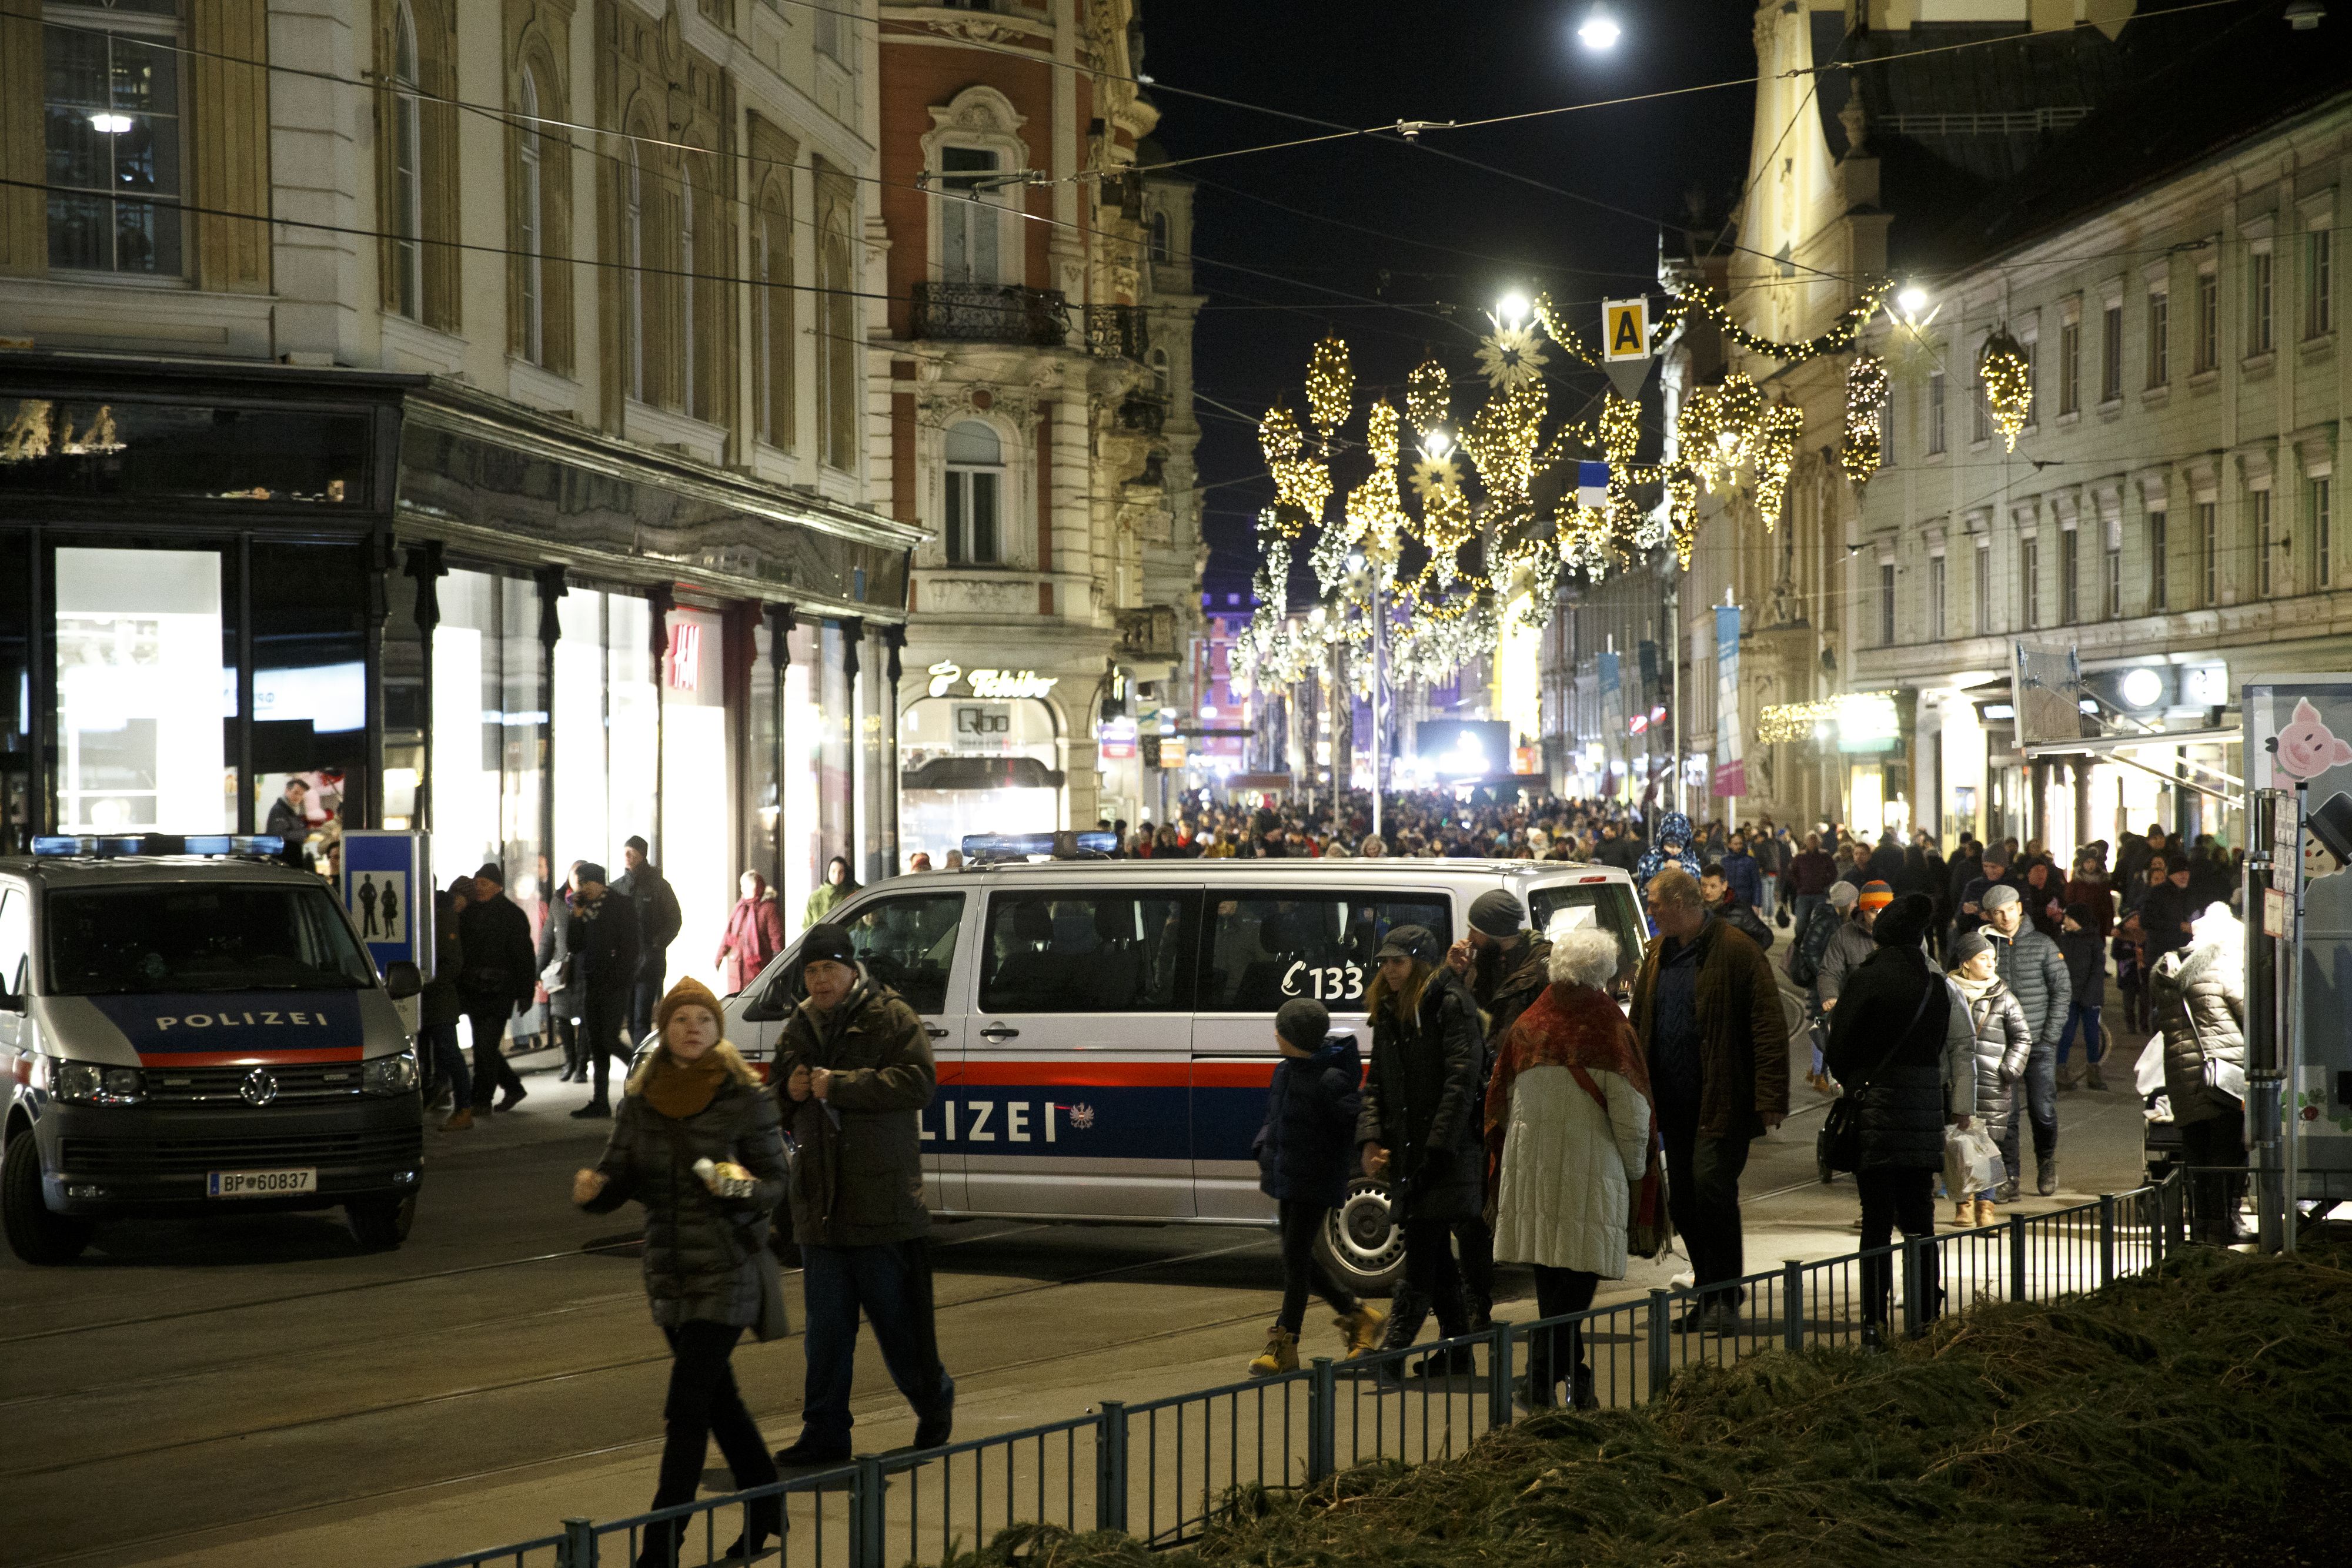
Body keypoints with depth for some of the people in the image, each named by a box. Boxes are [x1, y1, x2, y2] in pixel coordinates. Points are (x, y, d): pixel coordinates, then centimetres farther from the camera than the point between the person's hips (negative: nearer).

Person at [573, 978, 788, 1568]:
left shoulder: (746, 1097, -8)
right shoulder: (640, 1099, 4)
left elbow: (776, 1181, -5)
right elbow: (618, 1180, 4)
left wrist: (744, 1187, -26)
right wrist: (591, 1189, -18)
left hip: (726, 1270, -5)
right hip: (668, 1270, 5)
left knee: (687, 1407, -10)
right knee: (718, 1398, 17)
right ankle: (766, 1510, 35)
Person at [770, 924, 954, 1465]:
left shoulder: (892, 1018, -4)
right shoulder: (798, 1030, 15)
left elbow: (918, 1081, -18)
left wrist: (839, 1085, -20)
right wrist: (789, 1093, -1)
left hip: (884, 1199, -5)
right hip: (819, 1206, 5)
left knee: (897, 1318, 3)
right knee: (826, 1328, 6)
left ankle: (934, 1402, 26)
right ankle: (825, 1434, 10)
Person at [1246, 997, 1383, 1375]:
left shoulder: (1330, 1081, -19)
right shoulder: (1285, 1073, 8)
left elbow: (1357, 1122, -18)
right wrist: (1266, 1160, 15)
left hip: (1316, 1183, -9)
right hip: (1286, 1180, 9)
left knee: (1295, 1258, -4)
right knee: (1299, 1259, 14)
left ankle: (1285, 1346, 4)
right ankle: (1358, 1315, 28)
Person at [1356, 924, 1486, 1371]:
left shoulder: (1451, 1004, -8)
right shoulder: (1388, 1013, 16)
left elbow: (1461, 1079, -14)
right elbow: (1376, 1083, 16)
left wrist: (1439, 1147, -19)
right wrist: (1370, 1138, 1)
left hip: (1446, 1154, -8)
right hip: (1407, 1152, 8)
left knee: (1422, 1255, -9)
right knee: (1435, 1255, 12)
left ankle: (1393, 1349, -12)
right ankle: (1457, 1355, 18)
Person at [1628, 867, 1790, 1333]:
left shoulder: (1736, 952, -10)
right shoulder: (1658, 955, 13)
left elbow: (1769, 1027, -13)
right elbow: (1639, 1027, 20)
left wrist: (1770, 1097, -19)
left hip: (1722, 1101, -7)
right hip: (1676, 1099, 7)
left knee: (1712, 1184, -16)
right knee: (1684, 1200, 9)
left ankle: (1725, 1298, -7)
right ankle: (1709, 1296, 20)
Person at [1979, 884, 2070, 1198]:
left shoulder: (2042, 945, 3)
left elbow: (2062, 991, 5)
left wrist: (2050, 1036, -3)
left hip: (2038, 1043, -1)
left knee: (2043, 1110, -3)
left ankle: (2046, 1162, 23)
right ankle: (2010, 1176, 6)